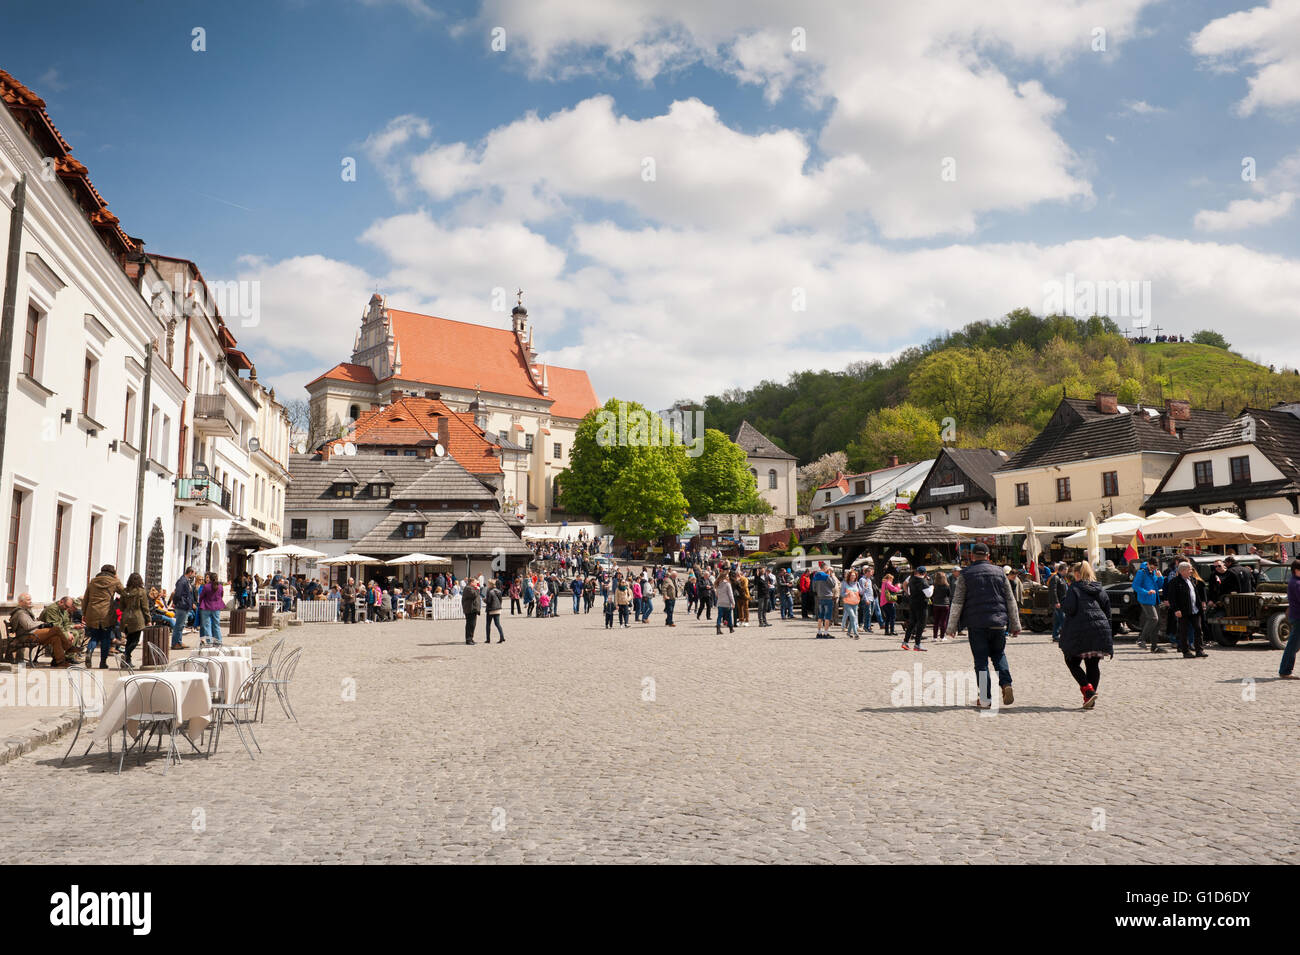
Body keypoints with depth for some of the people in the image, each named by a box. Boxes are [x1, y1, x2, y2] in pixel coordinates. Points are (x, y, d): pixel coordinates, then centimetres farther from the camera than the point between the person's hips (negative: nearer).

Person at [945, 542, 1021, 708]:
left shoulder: (965, 574, -1)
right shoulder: (999, 572, 8)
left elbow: (957, 603, -3)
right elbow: (1011, 601, 11)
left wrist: (951, 626, 3)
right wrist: (1015, 625, 17)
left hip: (976, 625, -2)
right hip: (998, 623, 3)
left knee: (981, 660, 3)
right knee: (999, 655, 20)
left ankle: (985, 699, 3)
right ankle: (1006, 684, -2)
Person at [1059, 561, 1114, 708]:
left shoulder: (1074, 588, -4)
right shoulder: (1100, 589, 12)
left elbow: (1070, 609, -14)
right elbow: (1107, 610, 12)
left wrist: (1062, 604, 8)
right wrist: (1108, 634, 17)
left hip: (1080, 631, -5)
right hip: (1100, 630, 5)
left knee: (1073, 662, 7)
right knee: (1093, 664, 9)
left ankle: (1088, 690, -12)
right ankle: (1090, 700, 8)